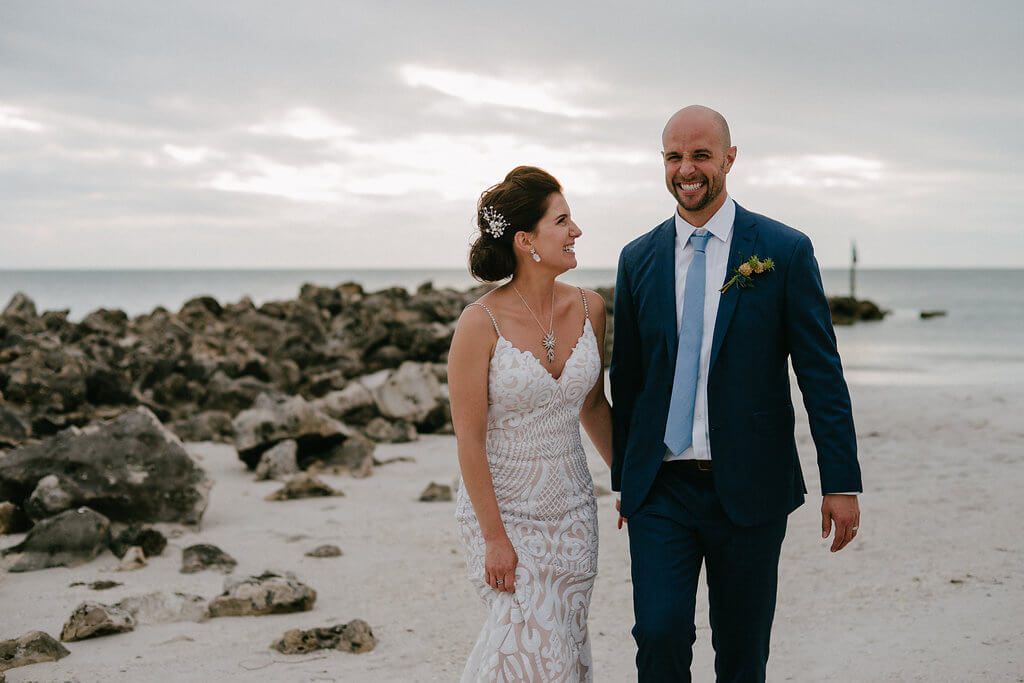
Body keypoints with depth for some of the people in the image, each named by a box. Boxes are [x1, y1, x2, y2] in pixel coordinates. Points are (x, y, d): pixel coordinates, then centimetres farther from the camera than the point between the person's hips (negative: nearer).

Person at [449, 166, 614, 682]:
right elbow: (469, 437, -14)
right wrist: (495, 539, -14)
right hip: (500, 509, -5)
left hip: (572, 509, 5)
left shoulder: (589, 308, -2)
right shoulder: (481, 323, -17)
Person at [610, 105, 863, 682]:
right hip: (660, 489, 2)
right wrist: (624, 478, 15)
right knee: (660, 636, -8)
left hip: (750, 487, -1)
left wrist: (842, 483, -6)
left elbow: (822, 373, -3)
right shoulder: (639, 259, 6)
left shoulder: (786, 251, -3)